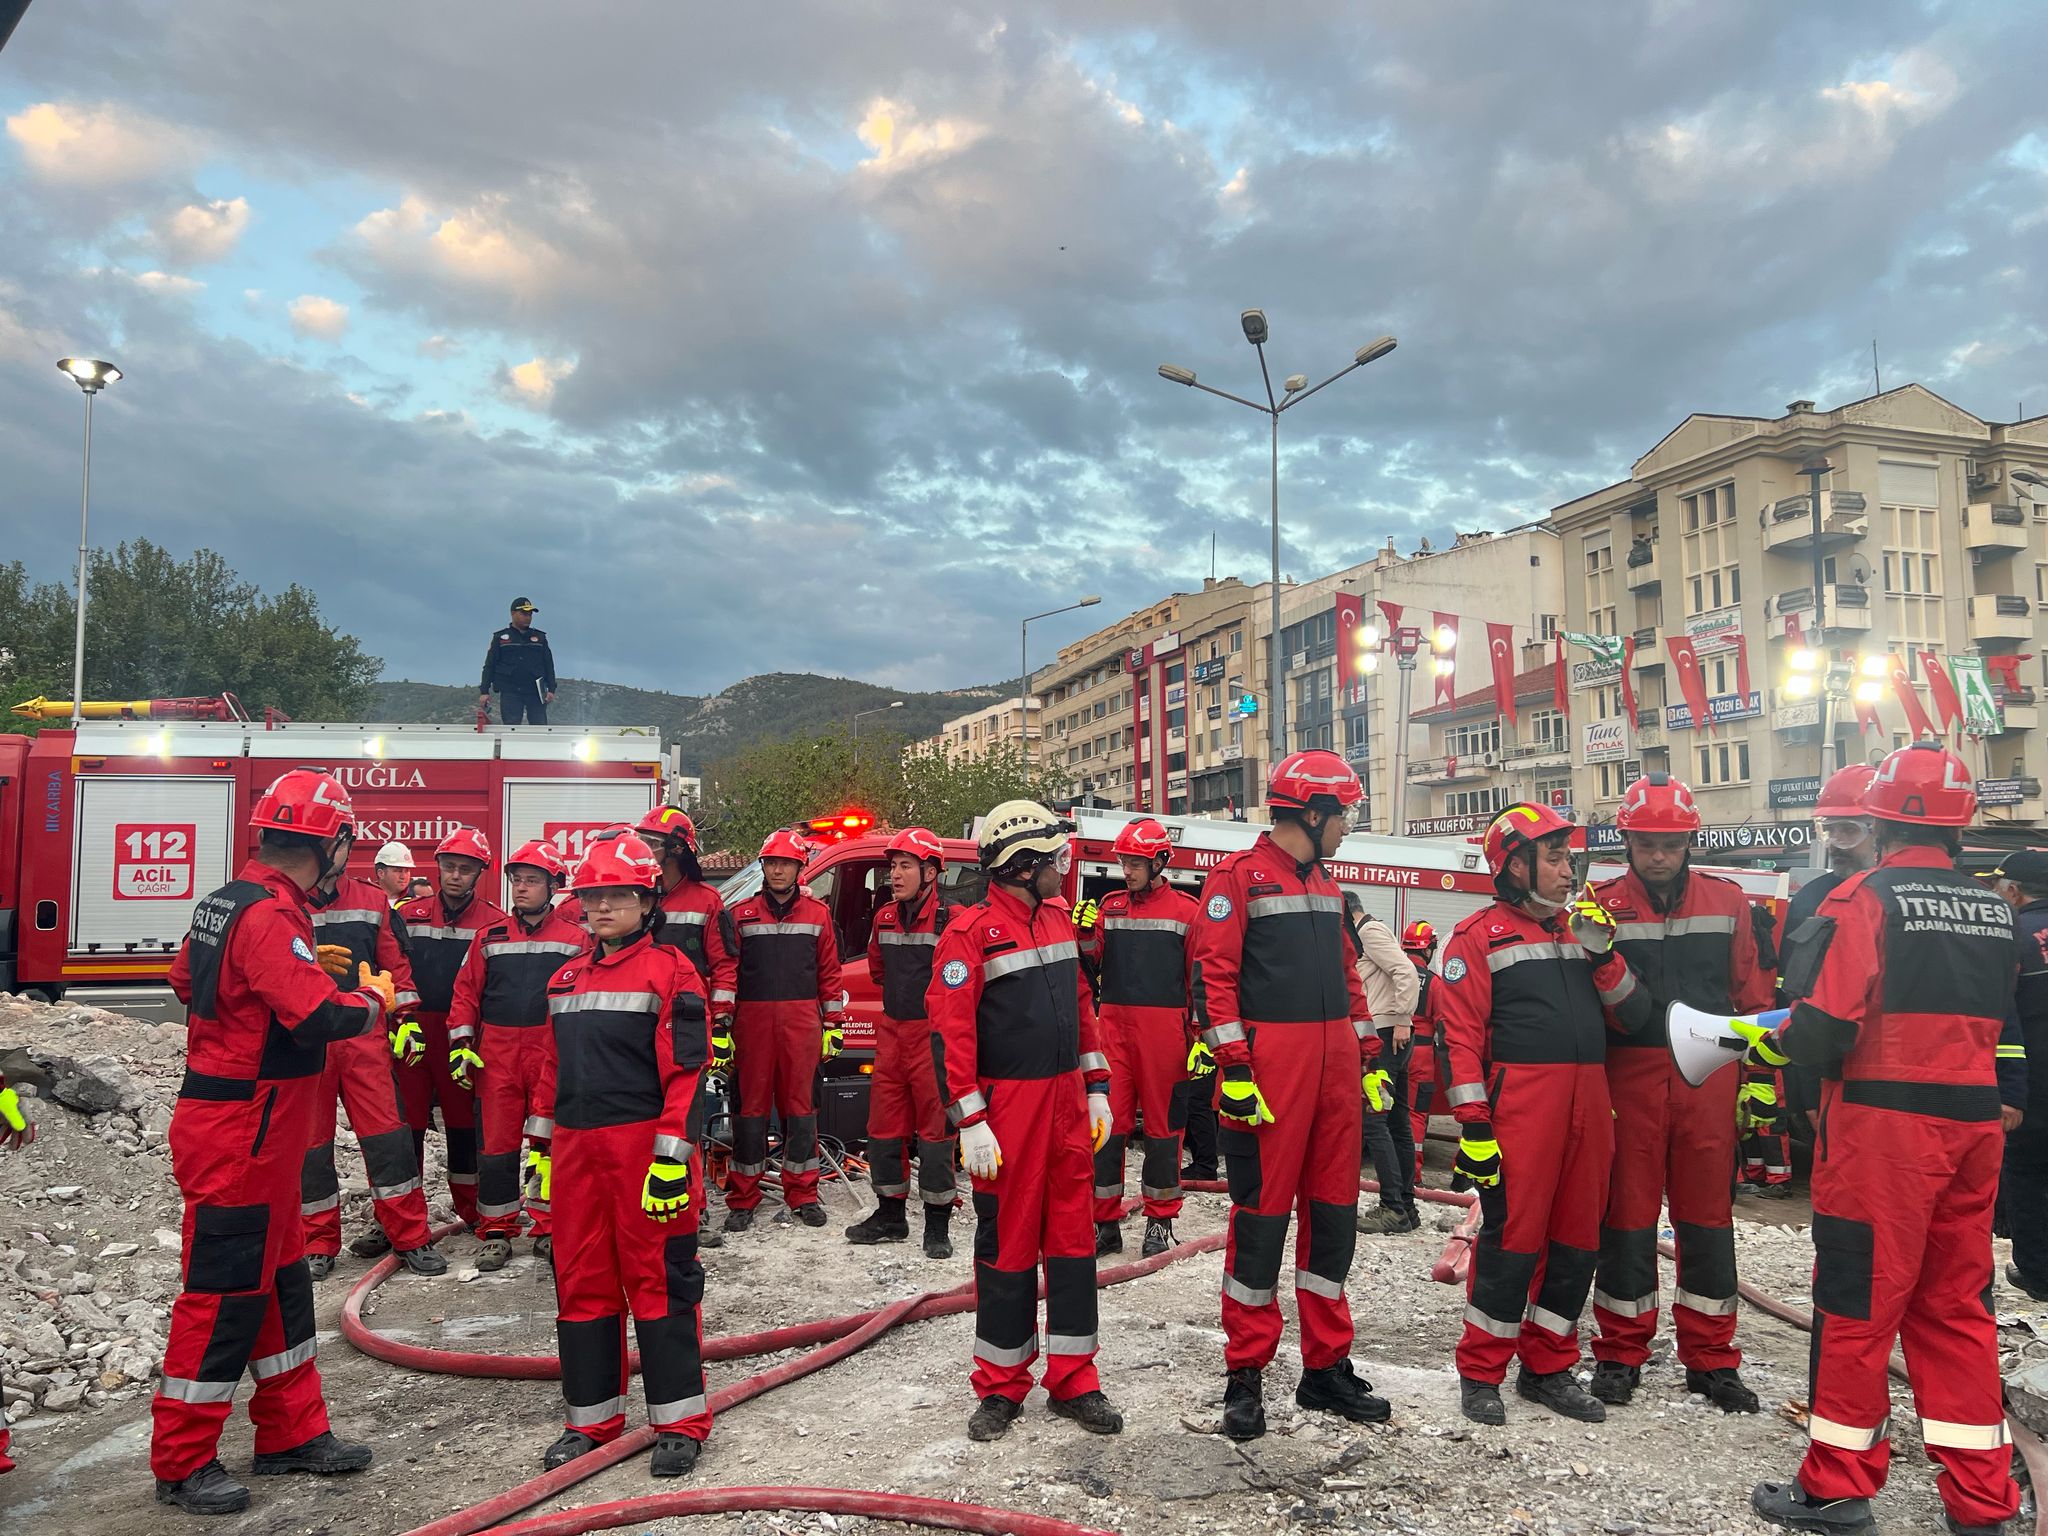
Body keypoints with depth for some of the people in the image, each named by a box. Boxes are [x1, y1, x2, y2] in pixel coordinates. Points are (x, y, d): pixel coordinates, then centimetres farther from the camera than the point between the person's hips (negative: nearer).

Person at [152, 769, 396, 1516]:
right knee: (223, 1294, 1)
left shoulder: (225, 902, 9)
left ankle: (293, 1433, 28)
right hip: (238, 1139, -10)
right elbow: (320, 1016, -29)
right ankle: (182, 1463, 15)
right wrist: (375, 1000, -10)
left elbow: (186, 979, 23)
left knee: (278, 1282, 17)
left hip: (251, 1138, 10)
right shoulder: (270, 915, -23)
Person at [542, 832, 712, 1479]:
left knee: (658, 1279, 0)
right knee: (581, 1281, 12)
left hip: (643, 1144, -6)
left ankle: (679, 1420, 11)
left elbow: (684, 1069, -11)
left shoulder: (668, 970, -6)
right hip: (576, 1147, 7)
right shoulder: (565, 979, 15)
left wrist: (672, 1156, -16)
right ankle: (592, 1417, 26)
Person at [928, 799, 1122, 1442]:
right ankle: (1000, 1387, 19)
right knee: (1008, 1244, 4)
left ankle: (1073, 1381, 21)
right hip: (1009, 1107, -6)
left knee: (1072, 1240, 10)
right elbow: (950, 1031, -15)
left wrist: (1096, 1090, 14)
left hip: (1068, 1103, 6)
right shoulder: (970, 932, -12)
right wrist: (970, 1123, -17)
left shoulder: (1059, 918, 10)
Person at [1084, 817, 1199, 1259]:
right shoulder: (1110, 905, 11)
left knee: (1163, 1122, 6)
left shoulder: (1185, 909, 1)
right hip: (1114, 1024, 3)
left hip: (1164, 1026, -3)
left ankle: (1160, 1222, 18)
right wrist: (1085, 936, -9)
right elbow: (1090, 966, 11)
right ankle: (1105, 1222, 11)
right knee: (1108, 1122, 1)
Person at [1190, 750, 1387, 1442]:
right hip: (1271, 1057, -7)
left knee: (1333, 1209, 11)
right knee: (1263, 1210, -3)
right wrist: (1233, 1066, -17)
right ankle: (1245, 1376, 9)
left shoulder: (1327, 886, 19)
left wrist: (1368, 1055, 17)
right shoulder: (1238, 876, -5)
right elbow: (1213, 973, -11)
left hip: (1334, 1058, 8)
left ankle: (1326, 1367, 22)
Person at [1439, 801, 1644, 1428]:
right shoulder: (1479, 935, -2)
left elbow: (1631, 1009, 15)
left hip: (1588, 1098, 7)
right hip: (1521, 1095, -6)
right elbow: (1462, 1035, -7)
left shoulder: (1578, 926, 17)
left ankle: (1547, 1367, 24)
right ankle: (1480, 1373, 9)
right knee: (1513, 1234, -5)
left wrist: (1600, 952, -1)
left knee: (1577, 1236, 10)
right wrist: (1473, 1125, -13)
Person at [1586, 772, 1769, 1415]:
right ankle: (1620, 1354, 19)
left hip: (1708, 1078, 2)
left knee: (1707, 1216, 10)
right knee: (1627, 1215, 6)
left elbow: (1753, 998, 7)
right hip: (1629, 1078, -2)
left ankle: (1710, 1357, 23)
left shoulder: (1727, 902, 6)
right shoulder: (1602, 905, 0)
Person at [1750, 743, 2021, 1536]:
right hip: (1973, 1120, 6)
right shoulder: (1994, 908, 9)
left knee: (1858, 1299, 3)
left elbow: (1827, 1023, -18)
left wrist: (1773, 1039, 1)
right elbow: (1993, 1018, 15)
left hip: (1884, 1121, -6)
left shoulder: (1865, 897, -12)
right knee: (1956, 1305, 15)